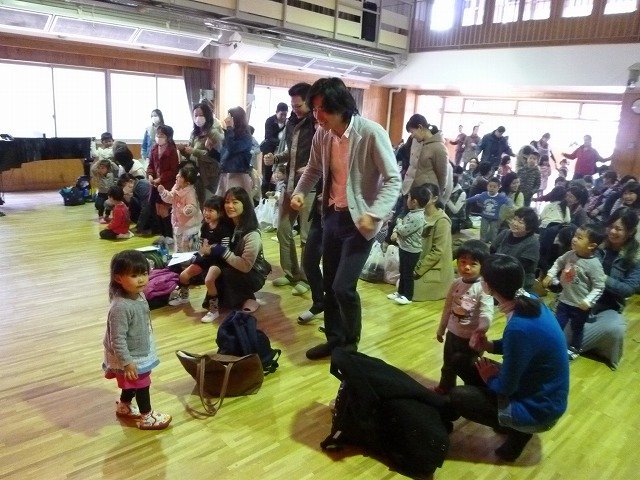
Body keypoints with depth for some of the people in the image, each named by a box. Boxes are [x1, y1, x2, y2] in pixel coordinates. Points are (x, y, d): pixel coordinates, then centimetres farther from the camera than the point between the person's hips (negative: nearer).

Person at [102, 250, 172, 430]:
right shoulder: (121, 307, -35)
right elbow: (117, 339, -29)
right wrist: (126, 362, -25)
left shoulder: (139, 295, -5)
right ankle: (147, 417, 32)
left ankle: (123, 407, 51)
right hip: (131, 357, -8)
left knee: (133, 385, 28)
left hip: (141, 351, 8)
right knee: (142, 386, 11)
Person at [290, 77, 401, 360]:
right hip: (332, 216, 6)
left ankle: (350, 344, 15)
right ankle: (334, 339, 31)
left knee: (343, 286, -10)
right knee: (329, 284, 13)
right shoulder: (322, 134, 0)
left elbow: (393, 180, -16)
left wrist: (374, 214, -29)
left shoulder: (372, 134, -18)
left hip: (359, 220, -6)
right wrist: (300, 191, -1)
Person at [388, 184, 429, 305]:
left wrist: (399, 221, -5)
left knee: (408, 273, 3)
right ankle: (401, 292, 32)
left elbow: (403, 231, -25)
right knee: (402, 271, 19)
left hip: (411, 250, -9)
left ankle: (408, 296, 15)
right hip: (404, 247, 9)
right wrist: (395, 232, -9)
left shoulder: (418, 218, -26)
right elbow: (401, 225, 12)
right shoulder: (412, 213, 5)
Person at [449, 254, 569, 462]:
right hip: (541, 393, 8)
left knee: (456, 396, -5)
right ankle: (513, 423, 17)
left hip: (537, 409, -8)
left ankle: (519, 430, 6)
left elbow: (505, 387, -22)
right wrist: (490, 345, -4)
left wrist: (490, 377, -1)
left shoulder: (519, 328, -34)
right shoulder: (530, 301, -8)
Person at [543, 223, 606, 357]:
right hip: (564, 300, 4)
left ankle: (574, 348, 42)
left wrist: (588, 301, -27)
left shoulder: (594, 264, -25)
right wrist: (550, 275, 4)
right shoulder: (570, 254, -8)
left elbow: (599, 287, -20)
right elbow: (558, 262, 14)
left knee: (577, 329, 19)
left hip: (580, 306, -4)